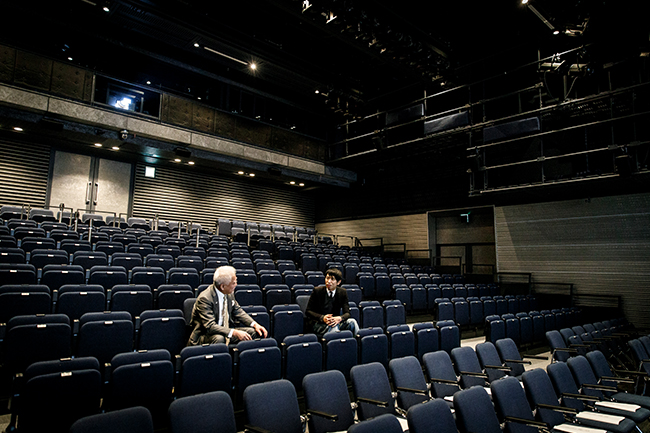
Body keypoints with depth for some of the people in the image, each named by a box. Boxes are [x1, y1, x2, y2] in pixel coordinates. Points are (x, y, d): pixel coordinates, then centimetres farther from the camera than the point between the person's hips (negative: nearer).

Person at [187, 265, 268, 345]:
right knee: (219, 339, -38)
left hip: (226, 331, 7)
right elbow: (210, 326, -29)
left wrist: (255, 324, -3)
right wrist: (234, 333, -38)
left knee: (253, 332, -10)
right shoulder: (204, 298, -22)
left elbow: (237, 311, 12)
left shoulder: (229, 293, -1)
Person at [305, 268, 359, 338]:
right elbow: (308, 311, -5)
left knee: (352, 322, -25)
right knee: (333, 327, -36)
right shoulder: (317, 291, -6)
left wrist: (340, 318, -27)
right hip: (319, 323, -3)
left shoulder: (342, 292, 1)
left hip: (335, 321, 3)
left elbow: (347, 313, -2)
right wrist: (322, 318, -23)